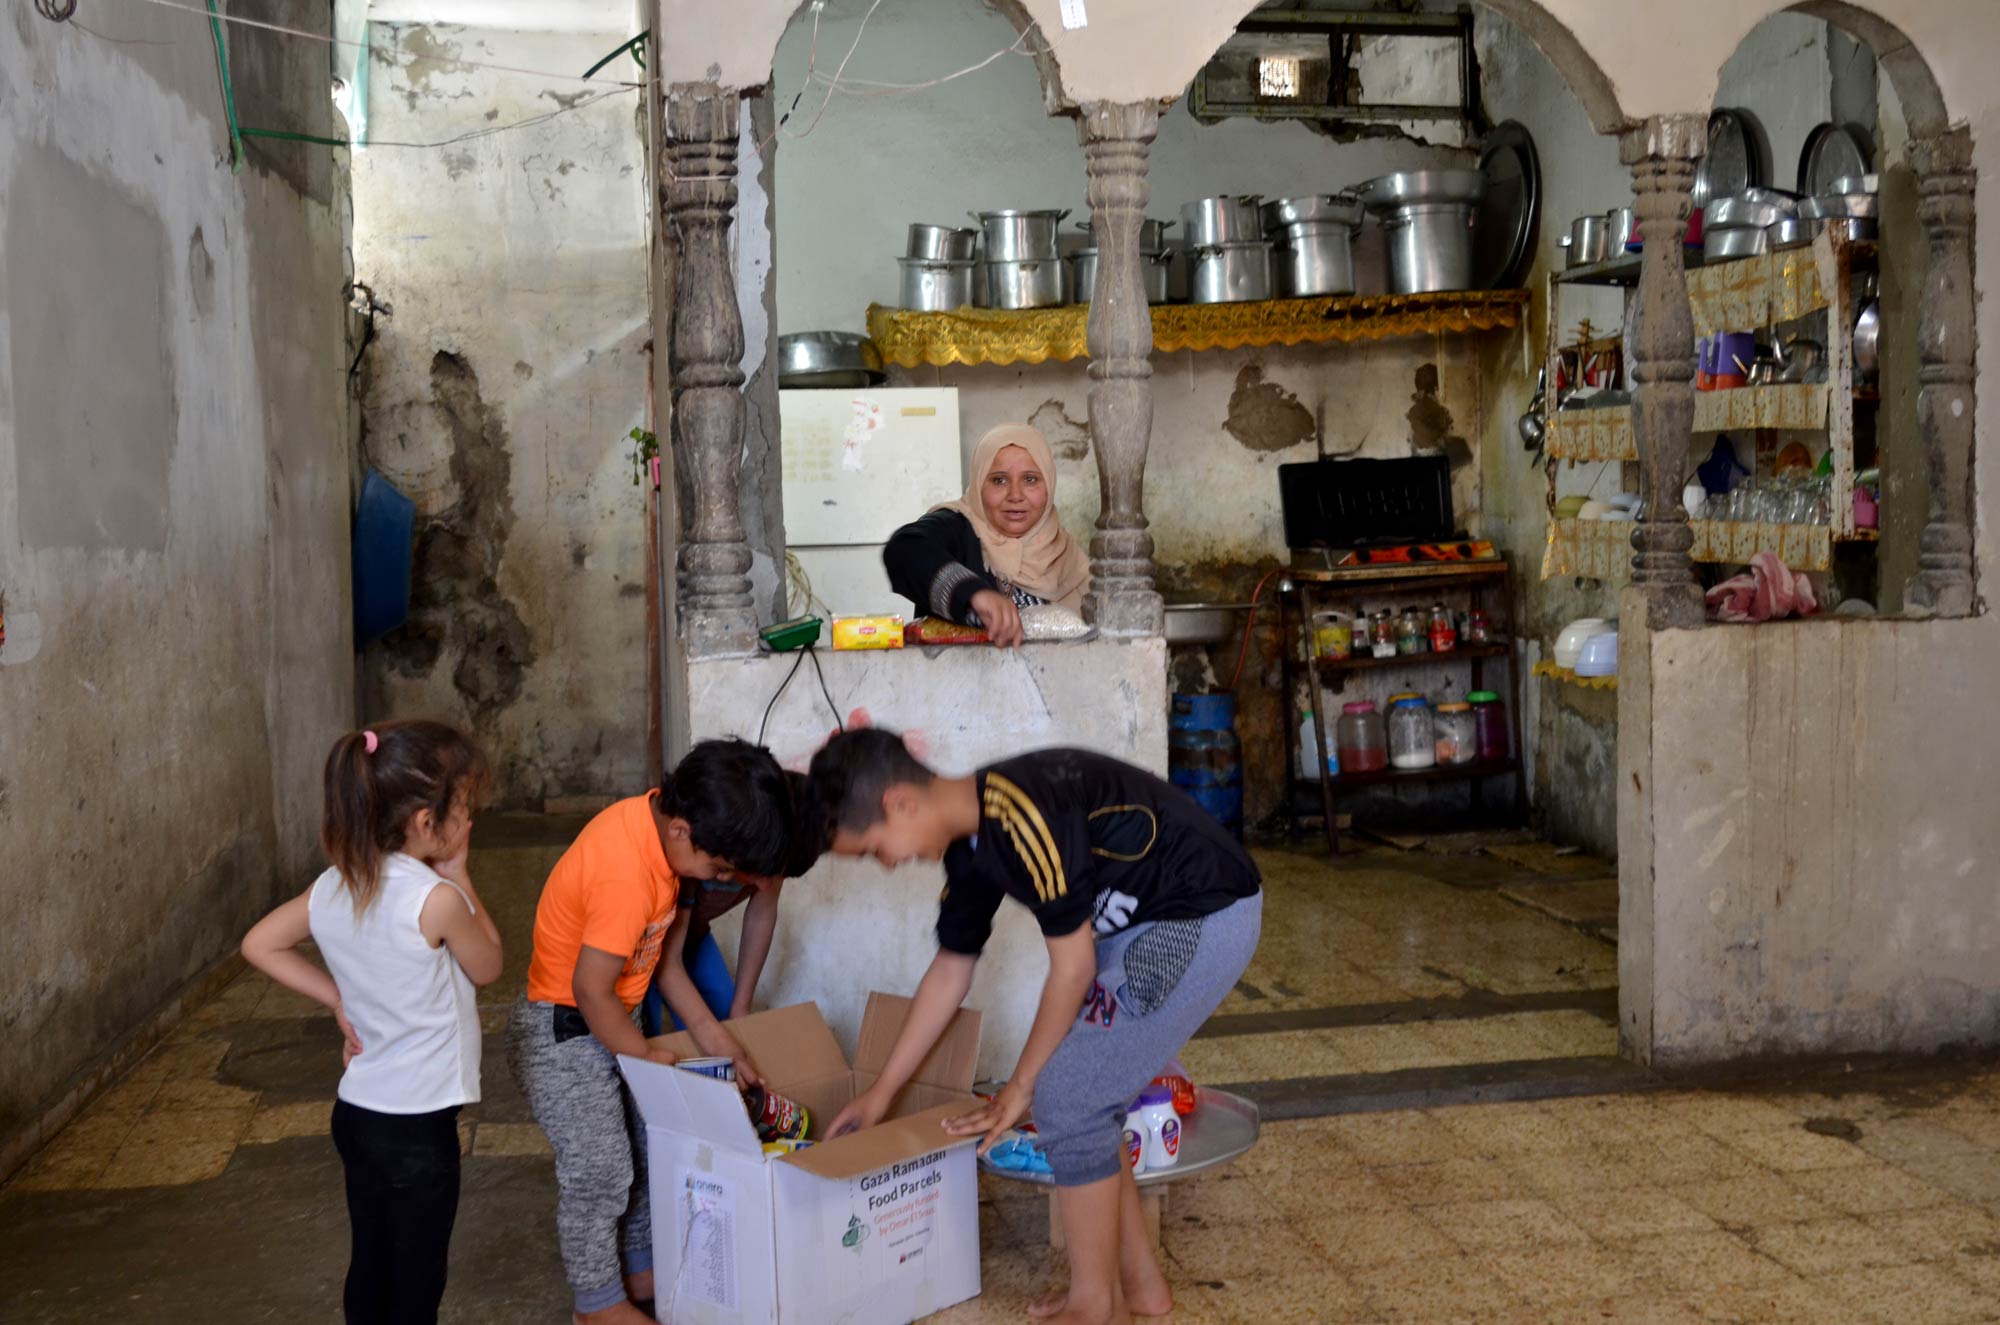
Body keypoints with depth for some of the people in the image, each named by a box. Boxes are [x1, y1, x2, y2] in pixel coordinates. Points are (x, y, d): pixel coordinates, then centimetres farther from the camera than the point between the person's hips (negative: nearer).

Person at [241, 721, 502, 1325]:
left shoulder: (334, 886, -2)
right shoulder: (435, 898, -22)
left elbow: (259, 945, 11)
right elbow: (488, 967, -5)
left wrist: (338, 999, 7)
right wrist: (458, 876, -2)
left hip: (356, 1112, 7)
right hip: (416, 1128, -7)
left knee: (370, 1269, 19)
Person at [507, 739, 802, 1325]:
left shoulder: (659, 816, -7)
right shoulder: (626, 875, -34)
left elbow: (658, 943, 6)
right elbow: (592, 991, -27)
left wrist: (704, 1026, 4)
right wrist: (653, 1058, -12)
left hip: (607, 1020, 9)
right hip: (563, 1033, -9)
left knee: (647, 1151, 17)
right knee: (599, 1173, 1)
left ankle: (641, 1272, 34)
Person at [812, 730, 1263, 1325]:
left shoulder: (1024, 813, -26)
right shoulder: (970, 845, 4)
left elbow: (1073, 967, -18)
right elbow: (950, 969, 16)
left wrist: (1021, 1086, -5)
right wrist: (882, 1091, 22)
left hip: (1206, 918, -9)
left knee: (1067, 1098, -6)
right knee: (1080, 1097, 10)